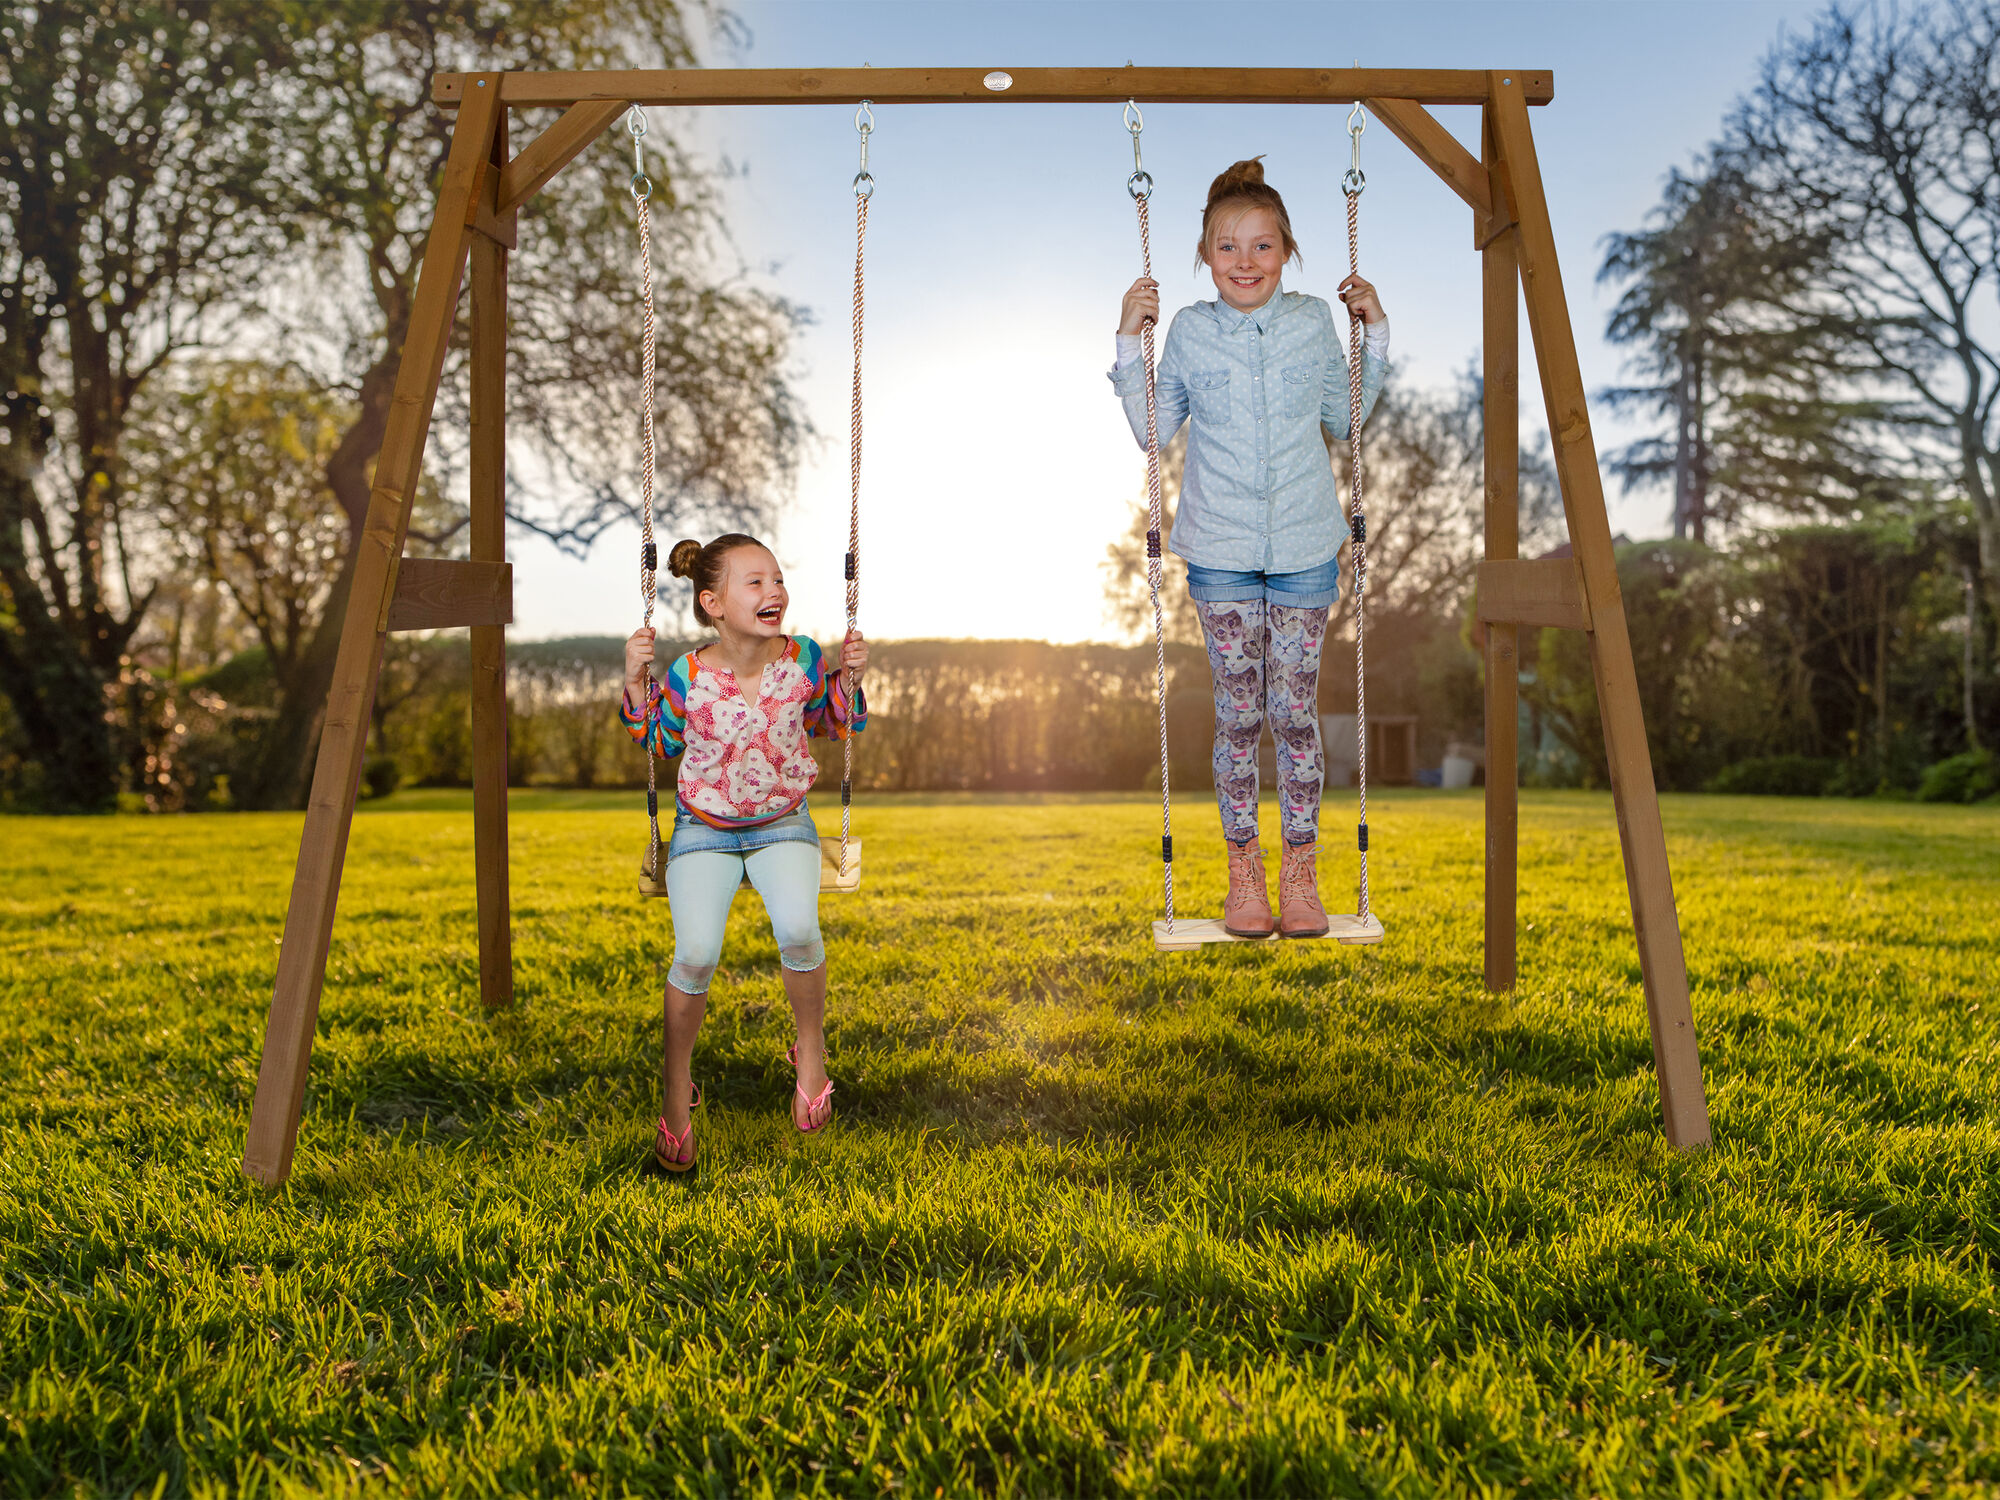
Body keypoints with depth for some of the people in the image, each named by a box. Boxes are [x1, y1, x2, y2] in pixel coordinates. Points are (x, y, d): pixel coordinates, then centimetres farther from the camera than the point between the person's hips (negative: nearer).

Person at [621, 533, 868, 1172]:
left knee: (798, 929, -29)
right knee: (696, 955, -22)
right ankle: (676, 1091, 4)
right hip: (704, 829, -1)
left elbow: (835, 724, 10)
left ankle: (810, 1051, 1)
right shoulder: (688, 676, -13)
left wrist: (848, 677, -9)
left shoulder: (802, 659, -9)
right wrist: (636, 681, -10)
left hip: (783, 823, 1)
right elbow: (659, 741, 6)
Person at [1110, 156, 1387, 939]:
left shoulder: (1313, 321, 4)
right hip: (1221, 553, 0)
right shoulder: (1189, 330, 1)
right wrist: (1130, 343, -3)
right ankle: (1243, 869, 18)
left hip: (1305, 551, 1)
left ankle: (1301, 869, 16)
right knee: (1238, 715, 4)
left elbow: (1346, 420, 15)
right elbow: (1153, 430, 5)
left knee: (1295, 712, 3)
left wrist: (1375, 336, 6)